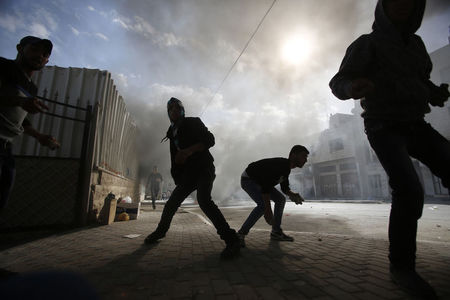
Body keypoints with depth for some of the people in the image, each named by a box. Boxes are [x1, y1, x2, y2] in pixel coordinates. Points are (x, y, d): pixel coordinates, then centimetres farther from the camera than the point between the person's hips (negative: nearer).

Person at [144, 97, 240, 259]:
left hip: (204, 168, -6)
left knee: (203, 200, -29)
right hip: (188, 173, 6)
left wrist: (188, 151, -30)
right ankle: (161, 230, 34)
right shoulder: (173, 133, 16)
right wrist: (178, 180, 13)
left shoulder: (194, 123, -1)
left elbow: (210, 139, -16)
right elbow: (175, 159, 19)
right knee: (171, 203, 6)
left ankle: (231, 240, -27)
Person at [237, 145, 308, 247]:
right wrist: (268, 210, -38)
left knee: (281, 199, 7)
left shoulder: (287, 168, -1)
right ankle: (240, 234, -18)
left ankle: (276, 232, 15)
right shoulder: (279, 164, -31)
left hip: (259, 181, 10)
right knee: (263, 204, -29)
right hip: (248, 179, -10)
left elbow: (285, 188, 6)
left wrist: (292, 195, -17)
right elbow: (266, 185, -37)